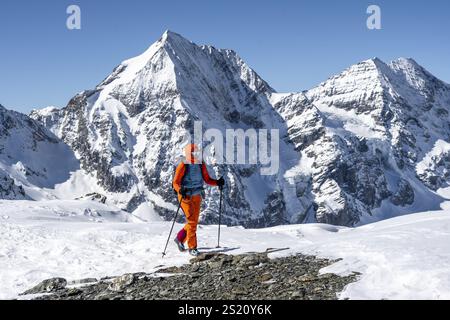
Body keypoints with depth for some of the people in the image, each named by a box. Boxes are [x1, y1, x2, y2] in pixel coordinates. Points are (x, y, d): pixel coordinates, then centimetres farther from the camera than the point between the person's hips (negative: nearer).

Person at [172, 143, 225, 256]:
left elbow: (207, 179, 10)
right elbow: (175, 182, -12)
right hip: (185, 196, -6)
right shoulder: (183, 166, -11)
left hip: (197, 196, 6)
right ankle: (192, 247, -1)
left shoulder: (201, 165, 4)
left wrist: (217, 182, -8)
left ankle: (180, 238, 34)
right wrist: (180, 190, -32)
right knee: (192, 221, -10)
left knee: (194, 221, 12)